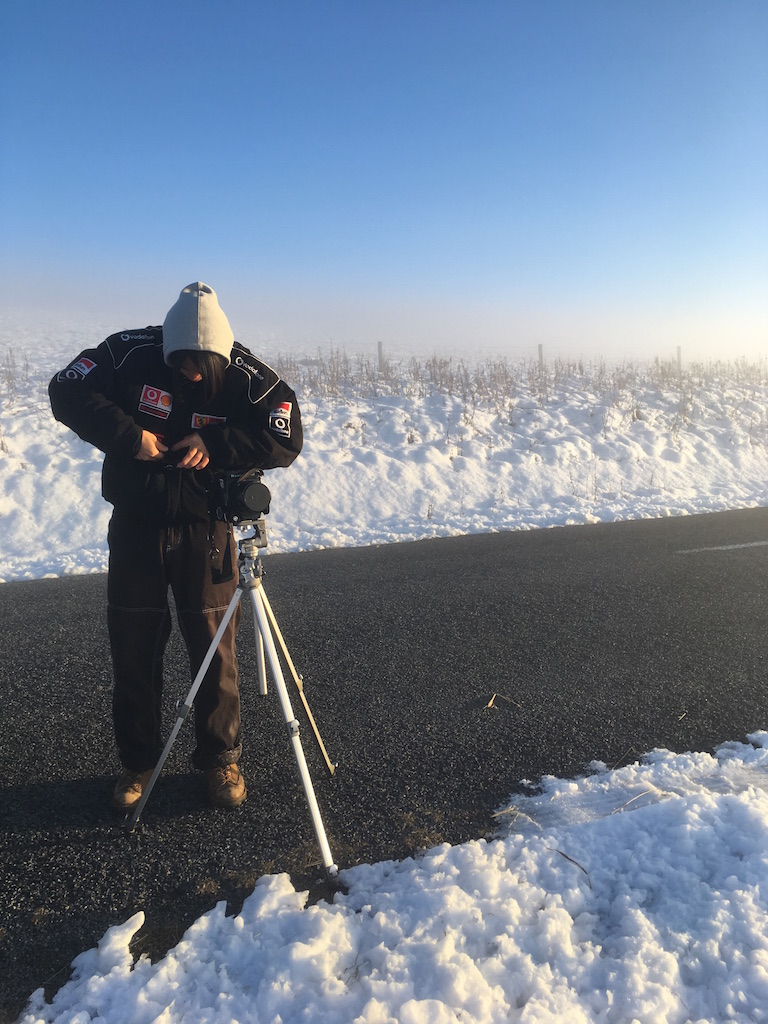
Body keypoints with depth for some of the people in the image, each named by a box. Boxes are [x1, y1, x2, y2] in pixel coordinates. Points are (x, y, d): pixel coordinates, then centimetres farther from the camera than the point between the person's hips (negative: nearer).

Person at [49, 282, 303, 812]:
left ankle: (222, 758, 24)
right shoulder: (131, 352, -10)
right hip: (135, 525, 2)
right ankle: (139, 762, 28)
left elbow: (286, 442, -15)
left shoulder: (250, 378, -13)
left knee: (214, 648, 3)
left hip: (204, 529, -1)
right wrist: (130, 436, -21)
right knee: (133, 648, 9)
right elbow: (68, 391, -8)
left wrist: (214, 445, -26)